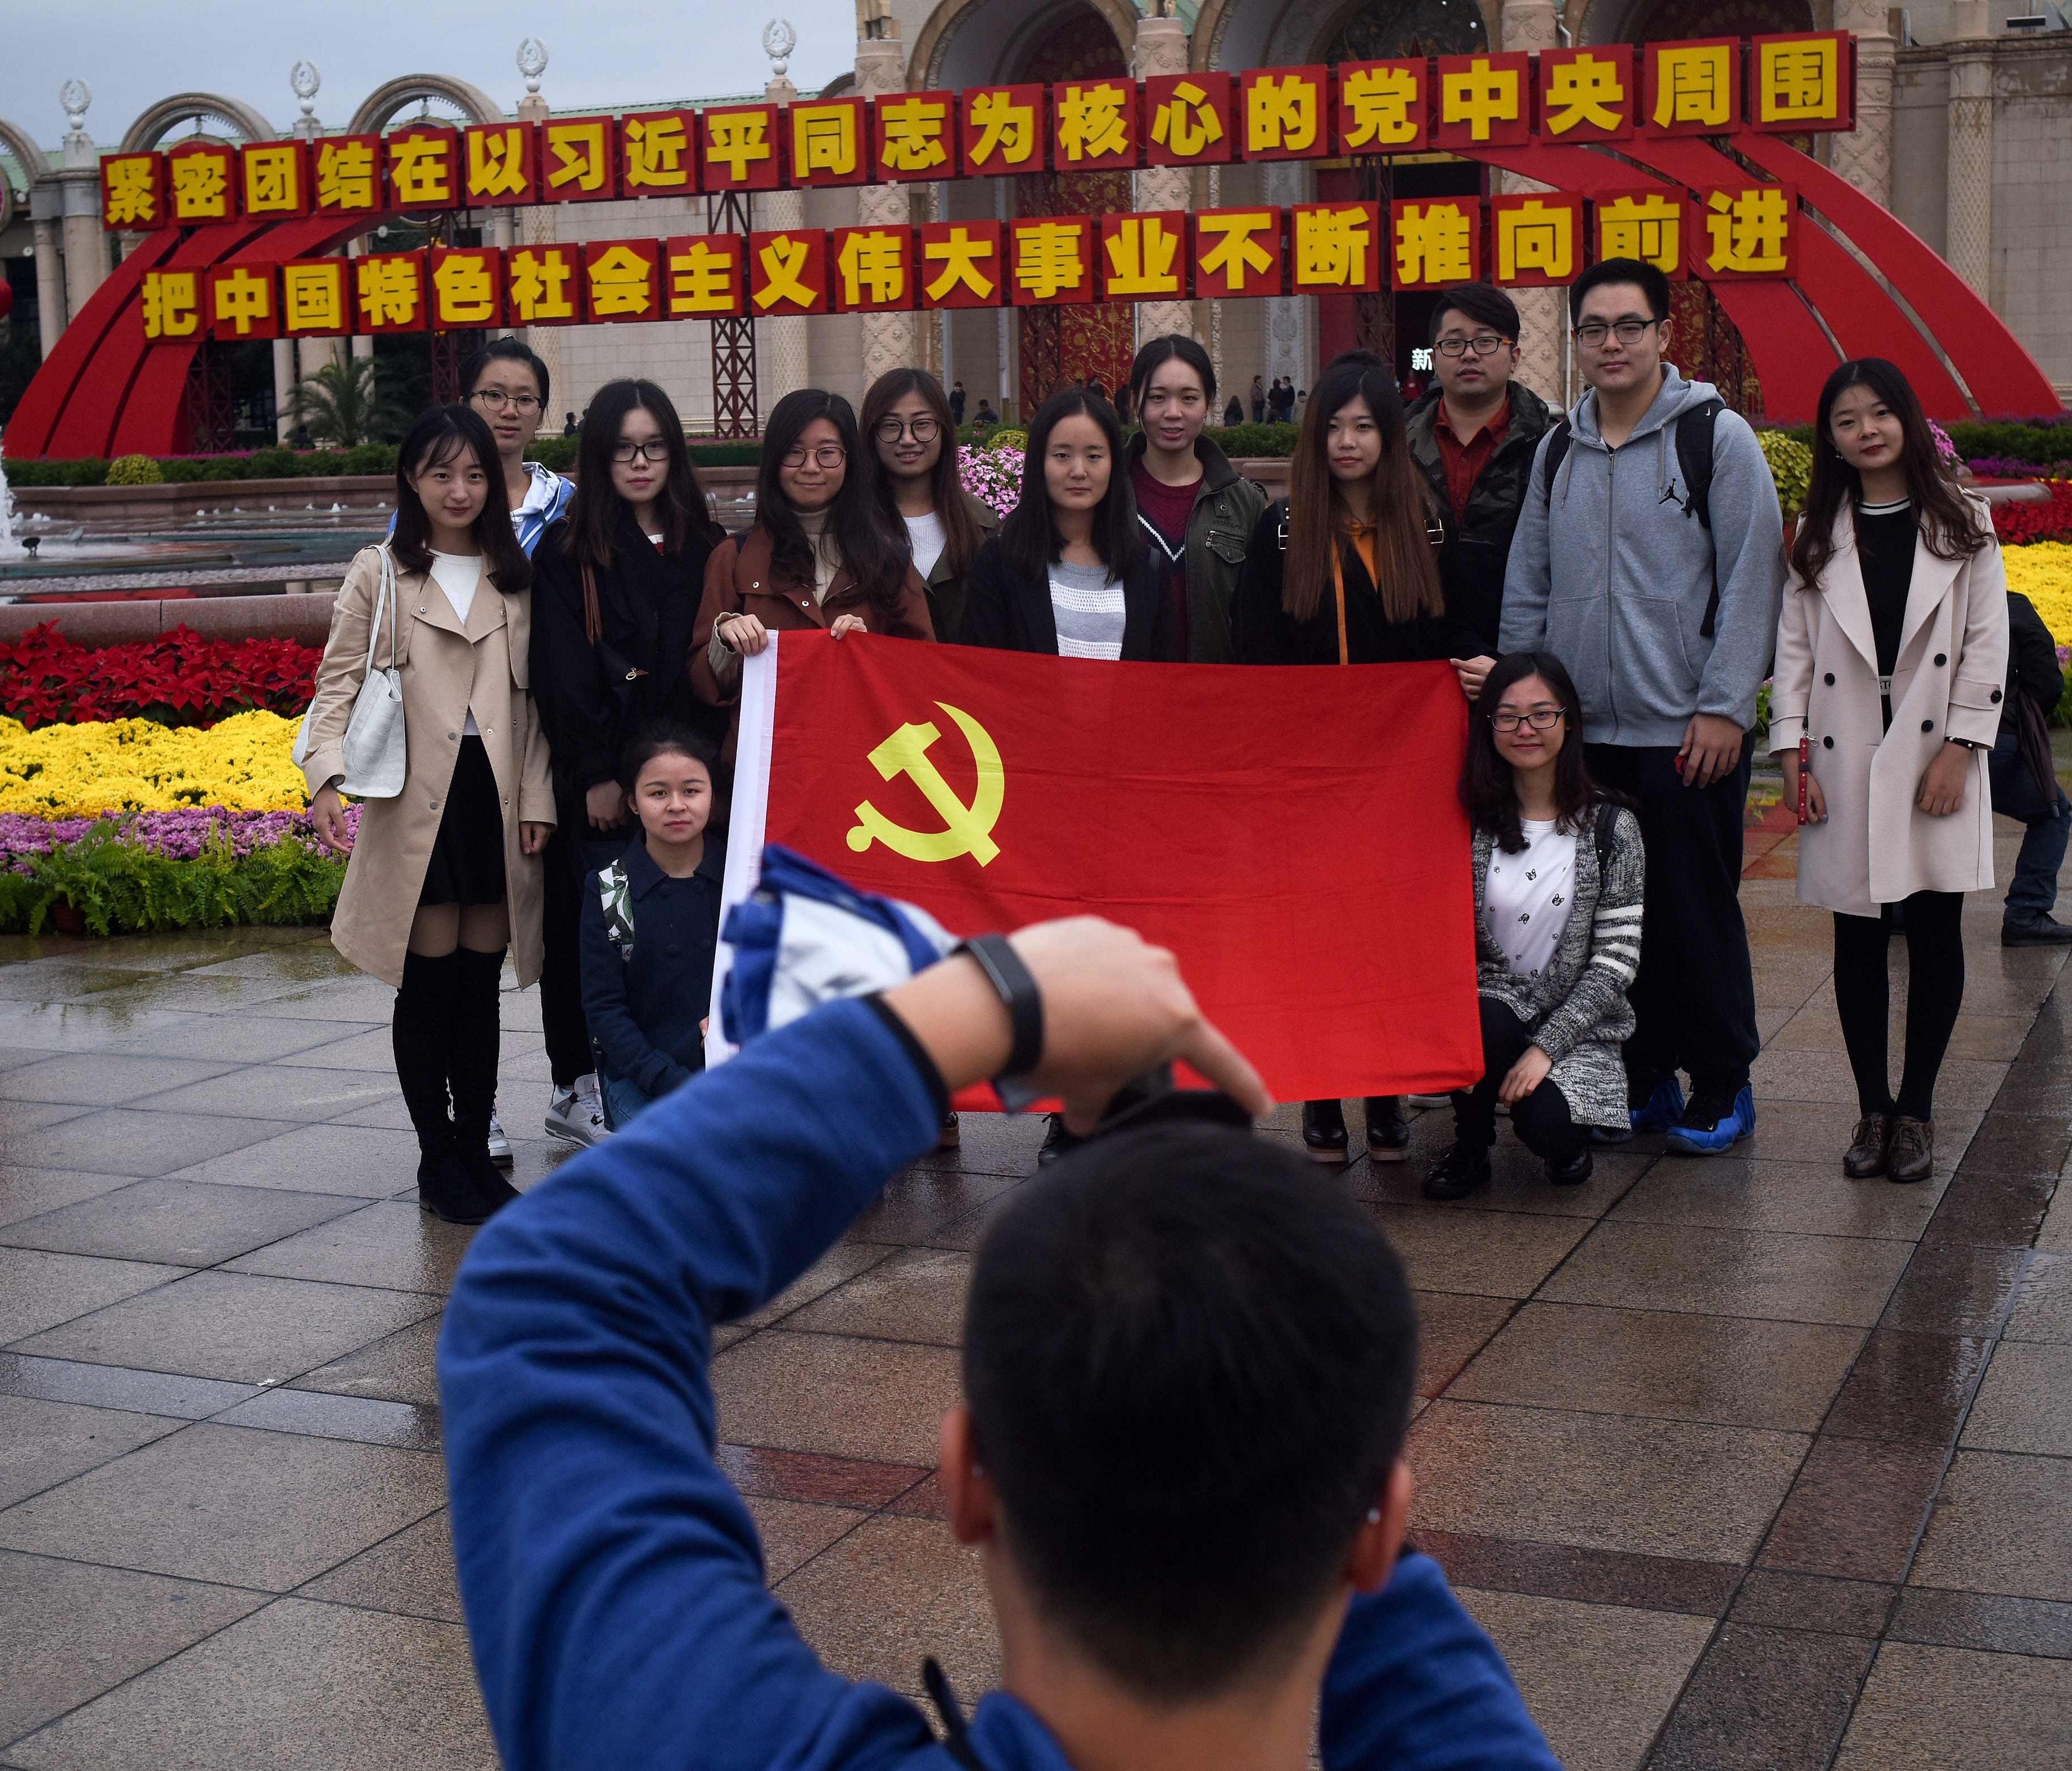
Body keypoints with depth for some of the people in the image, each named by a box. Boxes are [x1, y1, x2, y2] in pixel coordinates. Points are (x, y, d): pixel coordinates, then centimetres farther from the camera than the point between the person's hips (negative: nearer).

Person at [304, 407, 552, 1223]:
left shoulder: (515, 579, 14)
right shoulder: (378, 575, 4)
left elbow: (532, 699, 12)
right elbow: (338, 683, -3)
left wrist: (537, 798, 3)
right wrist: (328, 773, -19)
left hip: (495, 797, 3)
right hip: (416, 804, -3)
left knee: (481, 980, 7)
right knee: (431, 980, -1)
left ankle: (476, 1150, 17)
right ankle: (437, 1158, 10)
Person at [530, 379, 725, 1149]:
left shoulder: (704, 547, 11)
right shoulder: (568, 551, 0)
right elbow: (564, 675, -5)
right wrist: (597, 776, -10)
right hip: (598, 781, -3)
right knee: (593, 928, -3)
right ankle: (581, 1086, 3)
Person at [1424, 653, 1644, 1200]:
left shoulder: (1610, 827, -4)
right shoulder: (1472, 819, 1)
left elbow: (1616, 960, -7)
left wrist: (1546, 1046, -16)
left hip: (1576, 1022, -1)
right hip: (1487, 1005, 1)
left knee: (1546, 1124, -29)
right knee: (1489, 1025, -34)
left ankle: (1566, 1134, 11)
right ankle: (1470, 1144, -3)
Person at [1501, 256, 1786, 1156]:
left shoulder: (1716, 435, -2)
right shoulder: (1557, 449, 12)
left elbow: (1752, 578, -6)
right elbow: (1527, 588, 15)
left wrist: (1723, 707, -11)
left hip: (1687, 734, -5)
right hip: (1581, 734, 5)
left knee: (1696, 912, 1)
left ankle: (1721, 1087, 15)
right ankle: (1640, 1077, 22)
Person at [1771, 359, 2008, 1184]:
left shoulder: (1962, 522, 4)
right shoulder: (1818, 533, 9)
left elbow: (1987, 643, 0)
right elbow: (1793, 645, 7)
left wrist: (1959, 750, -8)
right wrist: (1791, 751, -2)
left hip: (1934, 758, -1)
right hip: (1846, 763, 2)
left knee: (1934, 932, 1)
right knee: (1858, 938, 3)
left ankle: (1916, 1110, 11)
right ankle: (1873, 1110, 12)